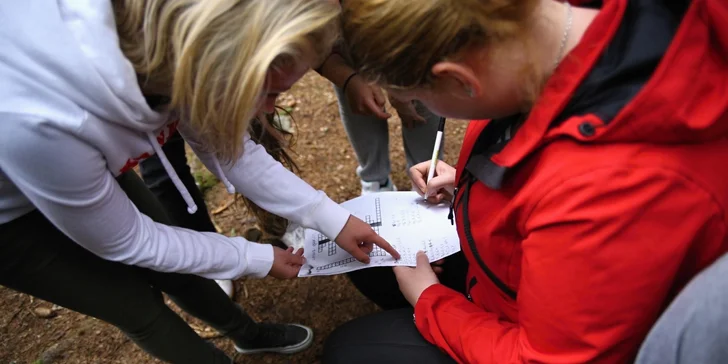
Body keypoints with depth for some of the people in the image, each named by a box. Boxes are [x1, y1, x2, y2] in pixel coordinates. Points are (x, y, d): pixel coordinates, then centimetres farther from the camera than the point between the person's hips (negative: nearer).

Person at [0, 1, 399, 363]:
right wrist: (256, 259, -15)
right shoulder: (40, 122, -44)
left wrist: (333, 219, -10)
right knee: (136, 306, 5)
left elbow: (228, 149, -11)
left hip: (85, 166, 5)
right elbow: (124, 243, -25)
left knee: (175, 268, 14)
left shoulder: (172, 37, -27)